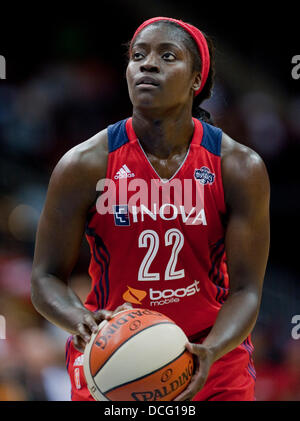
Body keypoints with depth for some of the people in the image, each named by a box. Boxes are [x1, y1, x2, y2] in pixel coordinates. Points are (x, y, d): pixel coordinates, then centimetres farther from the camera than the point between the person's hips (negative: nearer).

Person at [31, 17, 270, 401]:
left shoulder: (241, 169, -8)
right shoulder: (84, 165, -10)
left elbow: (246, 289, -9)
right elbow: (46, 276, -6)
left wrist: (211, 351, -28)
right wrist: (83, 322, -27)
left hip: (214, 358, 1)